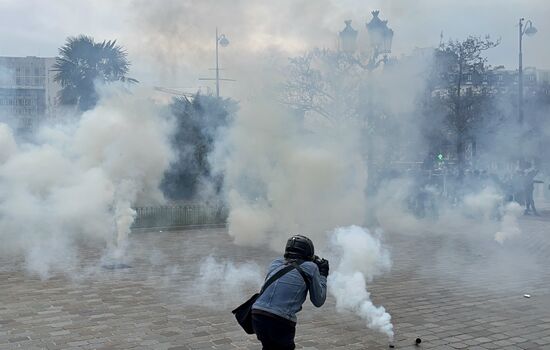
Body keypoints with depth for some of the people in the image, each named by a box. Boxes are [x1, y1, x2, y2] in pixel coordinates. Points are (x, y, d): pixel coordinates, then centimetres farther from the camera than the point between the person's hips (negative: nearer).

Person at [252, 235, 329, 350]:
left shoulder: (276, 263, 17)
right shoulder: (310, 267, 6)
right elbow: (318, 301, 14)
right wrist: (323, 275, 27)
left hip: (257, 316, 5)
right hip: (281, 322, -5)